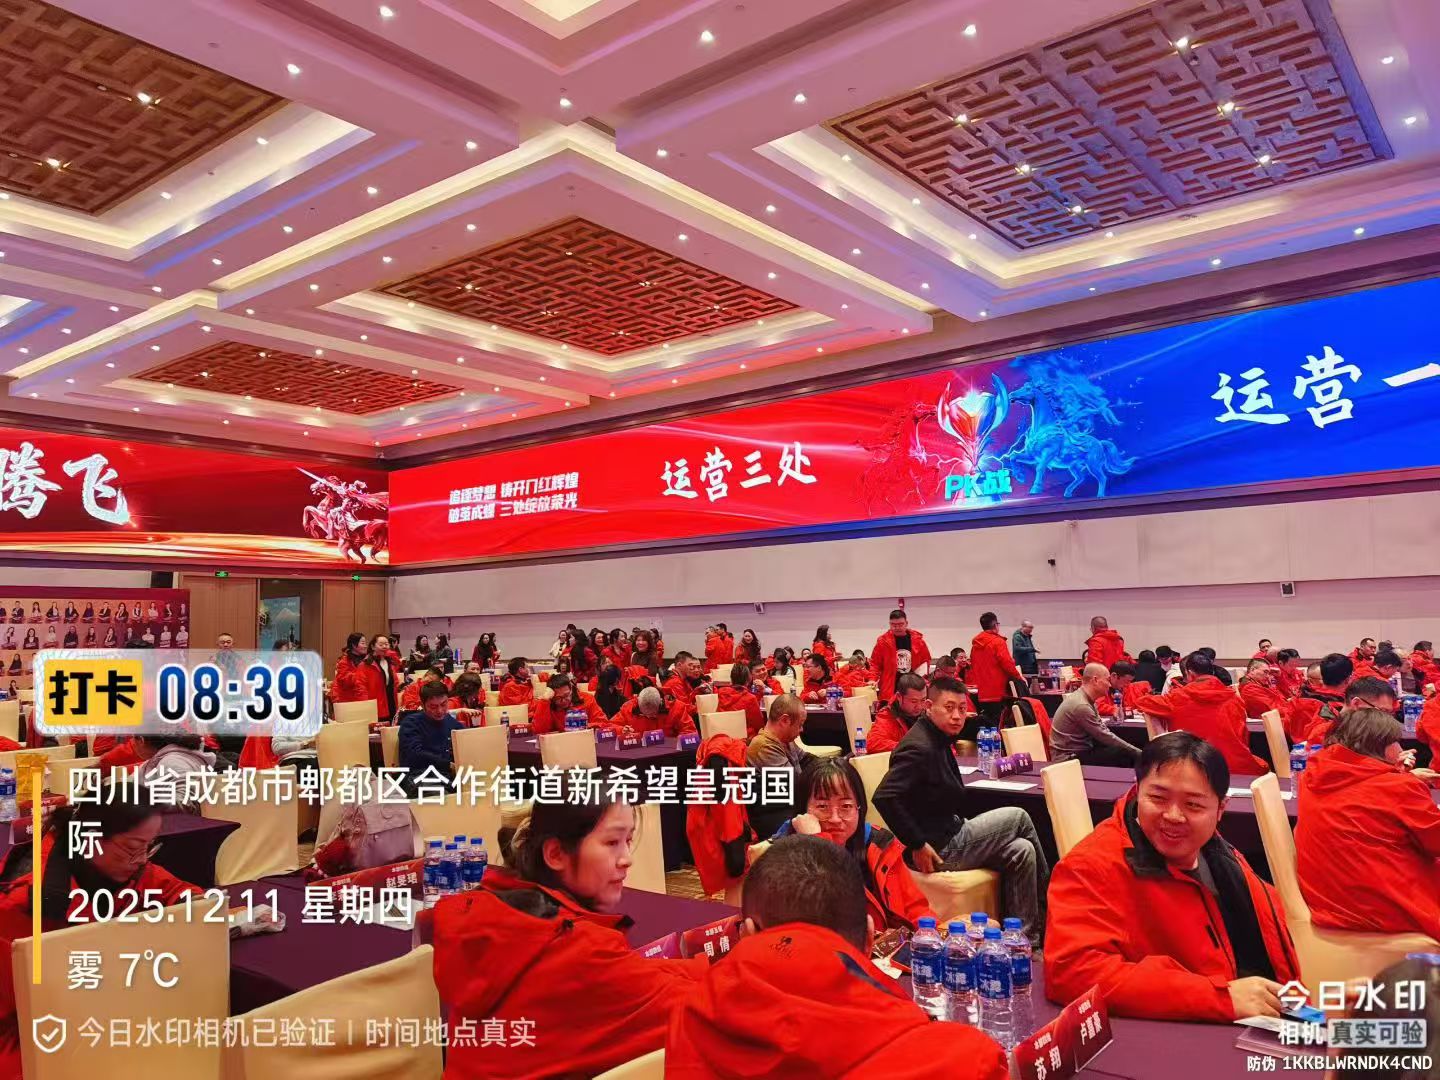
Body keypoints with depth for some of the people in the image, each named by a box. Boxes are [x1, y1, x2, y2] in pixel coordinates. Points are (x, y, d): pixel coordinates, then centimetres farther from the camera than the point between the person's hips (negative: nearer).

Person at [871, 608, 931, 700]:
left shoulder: (917, 639, 4)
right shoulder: (883, 641, -1)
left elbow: (926, 660, 16)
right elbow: (875, 663, 5)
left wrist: (923, 677, 2)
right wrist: (873, 680, -8)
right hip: (891, 688, -2)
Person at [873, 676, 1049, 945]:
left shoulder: (938, 741, 10)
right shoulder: (919, 747, -22)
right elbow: (884, 797, -32)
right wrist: (917, 845, -25)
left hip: (950, 835, 9)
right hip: (938, 849, -9)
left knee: (1021, 850, 4)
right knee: (1018, 817, -1)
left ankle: (1026, 939, 11)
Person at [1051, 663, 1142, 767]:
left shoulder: (1087, 699, 7)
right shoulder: (1081, 705, -22)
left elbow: (1102, 730, 9)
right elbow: (1104, 736, -18)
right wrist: (1138, 752, -12)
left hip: (1081, 750, 10)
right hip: (1069, 758, -9)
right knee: (1123, 754, -18)